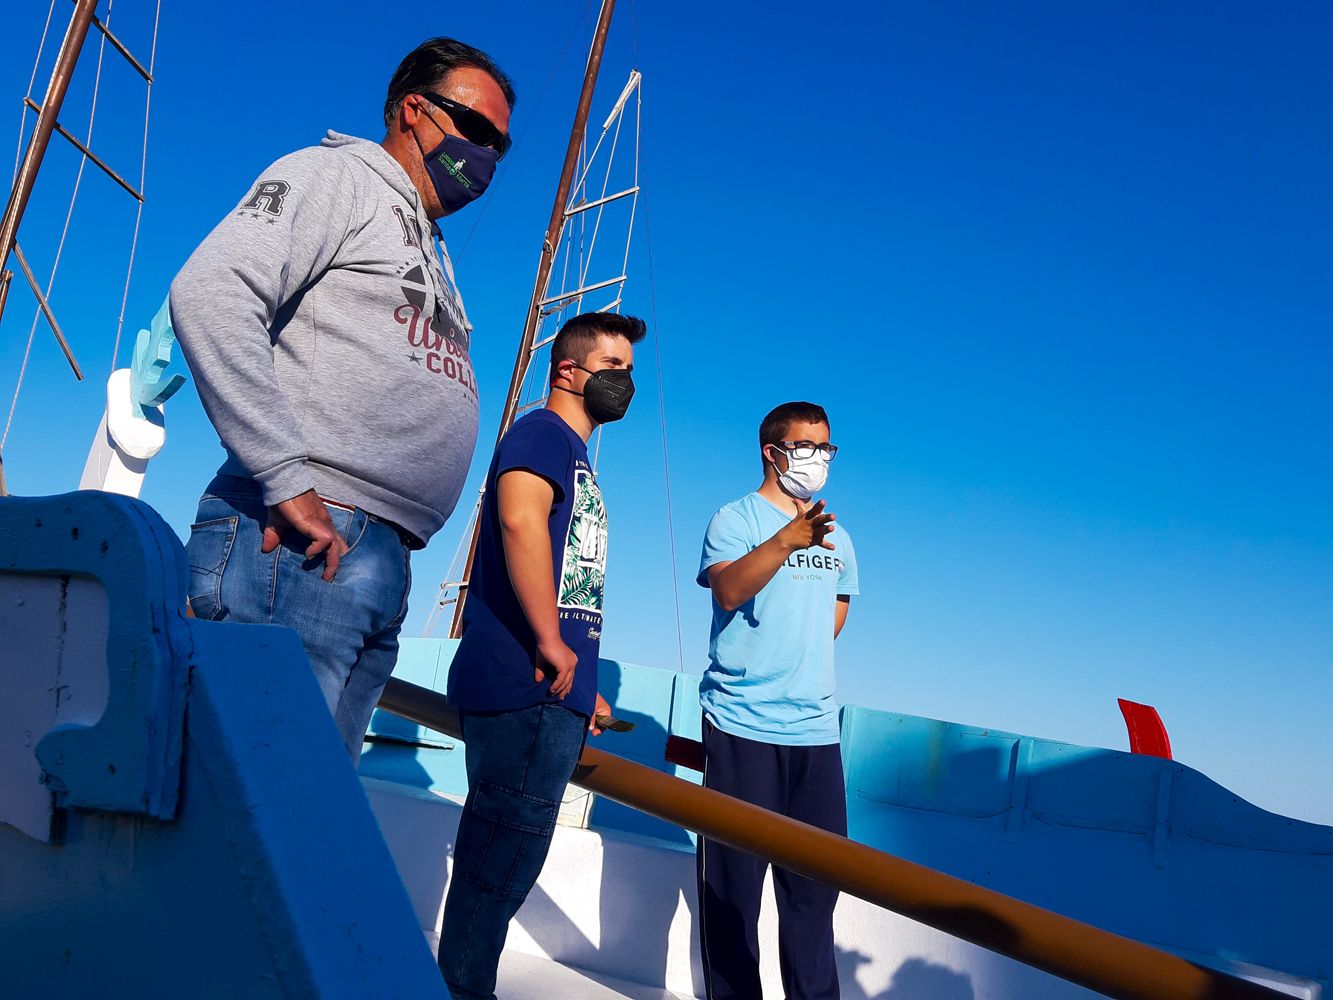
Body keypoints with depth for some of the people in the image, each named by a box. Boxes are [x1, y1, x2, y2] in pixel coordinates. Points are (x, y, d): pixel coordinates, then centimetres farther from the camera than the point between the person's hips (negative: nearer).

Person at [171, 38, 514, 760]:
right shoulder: (336, 175, 5)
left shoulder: (432, 256, 31)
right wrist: (288, 480, -18)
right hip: (303, 542, -8)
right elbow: (210, 292, -13)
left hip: (385, 559, 8)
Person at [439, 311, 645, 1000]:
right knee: (502, 866, -6)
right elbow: (520, 517, -26)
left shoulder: (576, 459, 26)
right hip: (524, 690, -10)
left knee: (499, 865, 15)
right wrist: (551, 644, -24)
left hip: (550, 696, 10)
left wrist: (584, 687, 24)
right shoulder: (542, 432, -5)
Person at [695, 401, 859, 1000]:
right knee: (733, 878, 0)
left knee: (815, 881, 9)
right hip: (744, 726, -5)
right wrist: (786, 541, -35)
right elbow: (727, 590, -20)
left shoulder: (837, 539, 17)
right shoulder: (736, 519, -2)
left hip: (817, 731, 5)